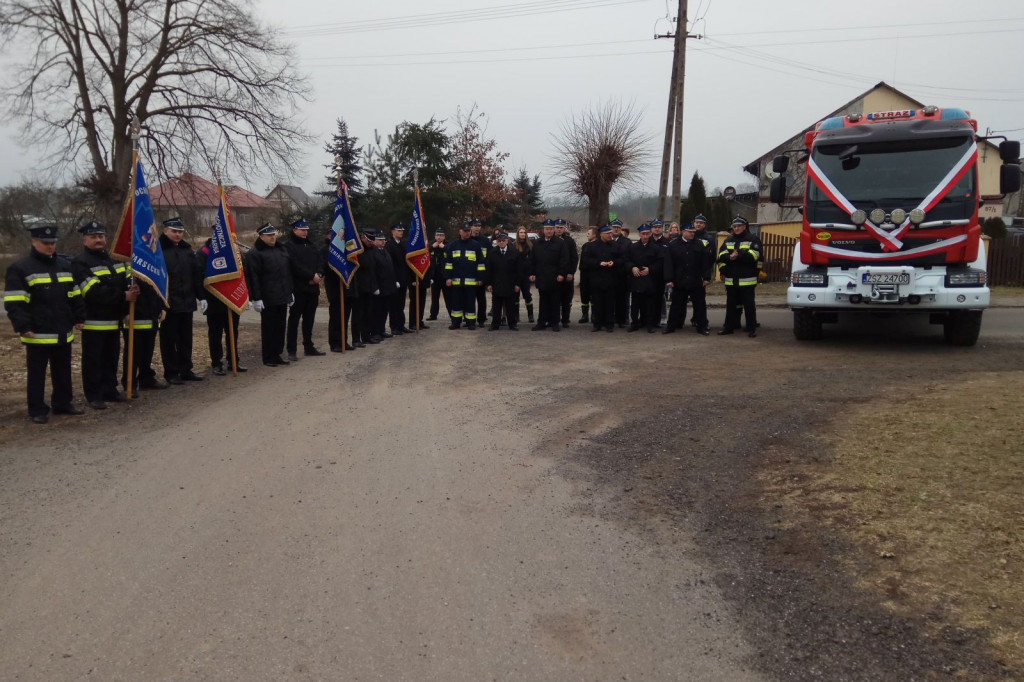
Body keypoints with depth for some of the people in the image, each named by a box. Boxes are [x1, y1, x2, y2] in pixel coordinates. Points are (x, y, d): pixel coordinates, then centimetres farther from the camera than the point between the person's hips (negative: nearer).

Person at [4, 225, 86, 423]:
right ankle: (37, 410, 10)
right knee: (37, 373, 3)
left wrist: (79, 318, 13)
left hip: (63, 333, 6)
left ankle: (63, 403, 27)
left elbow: (75, 296, 18)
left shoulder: (65, 265, 11)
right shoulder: (20, 268, -8)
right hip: (37, 334, -5)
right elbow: (14, 302, -12)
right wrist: (23, 326, -18)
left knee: (63, 372, 15)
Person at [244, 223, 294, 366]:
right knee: (268, 328, 0)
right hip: (268, 299, -7)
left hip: (282, 297, 7)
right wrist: (256, 298, -19)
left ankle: (277, 354, 20)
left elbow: (288, 272, 22)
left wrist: (289, 292, 19)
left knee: (280, 327, 11)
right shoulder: (254, 253, -9)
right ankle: (268, 358, 8)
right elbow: (253, 277, -14)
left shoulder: (281, 250, 16)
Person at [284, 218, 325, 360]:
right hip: (298, 288, -7)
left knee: (309, 319, 13)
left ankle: (309, 347, 21)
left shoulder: (311, 246, 19)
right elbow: (295, 265, -17)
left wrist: (319, 275, -9)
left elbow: (320, 261, 10)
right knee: (294, 319, -3)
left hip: (312, 288, 7)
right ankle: (292, 350, 0)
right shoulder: (289, 247, -5)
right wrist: (311, 276, -17)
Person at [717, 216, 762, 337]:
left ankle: (752, 328, 4)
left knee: (749, 304, -1)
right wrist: (729, 257, -19)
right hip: (730, 280, 4)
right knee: (731, 304, 11)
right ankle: (729, 326, 19)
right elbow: (721, 255, 3)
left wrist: (737, 256, -17)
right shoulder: (728, 240, 16)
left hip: (747, 280, -4)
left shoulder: (753, 240, 2)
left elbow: (754, 255, -14)